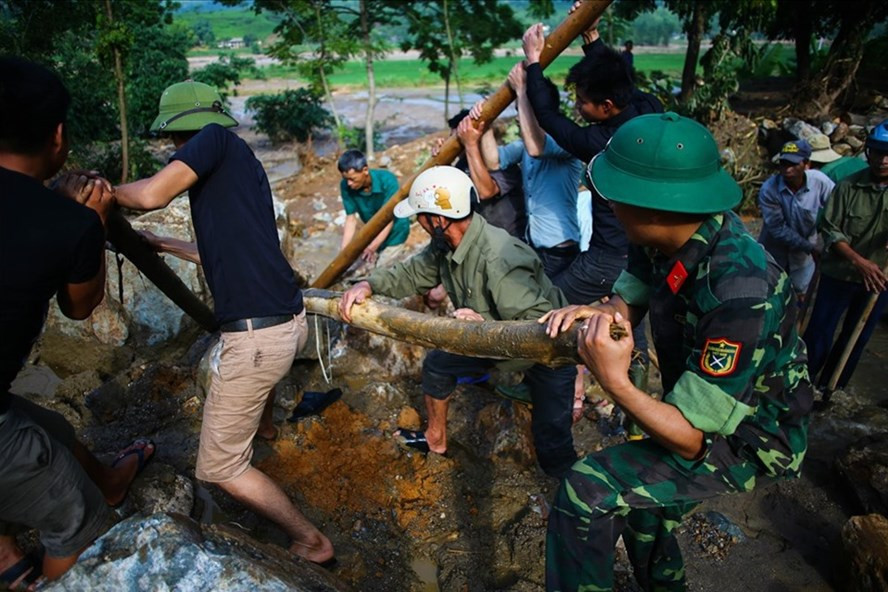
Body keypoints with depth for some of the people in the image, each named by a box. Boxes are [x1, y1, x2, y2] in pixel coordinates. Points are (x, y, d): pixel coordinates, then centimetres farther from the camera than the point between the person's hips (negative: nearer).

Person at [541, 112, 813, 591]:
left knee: (585, 493, -21)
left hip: (747, 440, -8)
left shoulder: (737, 295, -39)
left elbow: (691, 440, -32)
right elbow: (628, 301, -1)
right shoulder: (670, 235, -17)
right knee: (636, 503, 28)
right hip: (701, 407, 8)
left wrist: (614, 381, -42)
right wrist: (597, 314, -23)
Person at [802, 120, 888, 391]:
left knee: (856, 338, 15)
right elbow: (831, 231, -10)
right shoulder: (848, 186, -11)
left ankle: (830, 388, 33)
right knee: (819, 332, 5)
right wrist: (859, 261, -23)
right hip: (839, 275, -2)